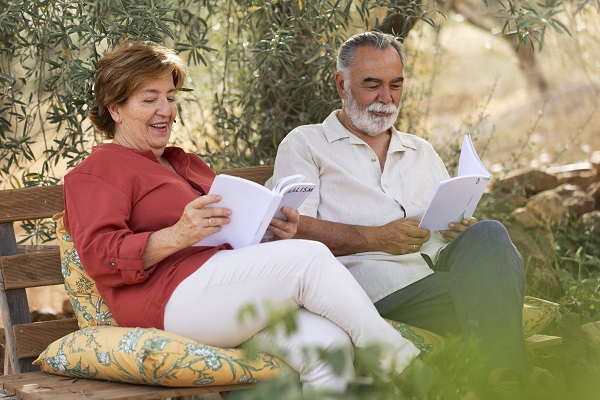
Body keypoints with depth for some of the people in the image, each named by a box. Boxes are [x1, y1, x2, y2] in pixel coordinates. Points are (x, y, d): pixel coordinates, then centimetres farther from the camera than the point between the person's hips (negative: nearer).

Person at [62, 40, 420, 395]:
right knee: (310, 257, -24)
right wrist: (176, 236, -23)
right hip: (174, 297, -8)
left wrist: (273, 234, 8)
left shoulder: (188, 165, 36)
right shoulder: (97, 171, 9)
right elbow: (99, 255, -8)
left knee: (328, 343, -24)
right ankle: (395, 357, -18)